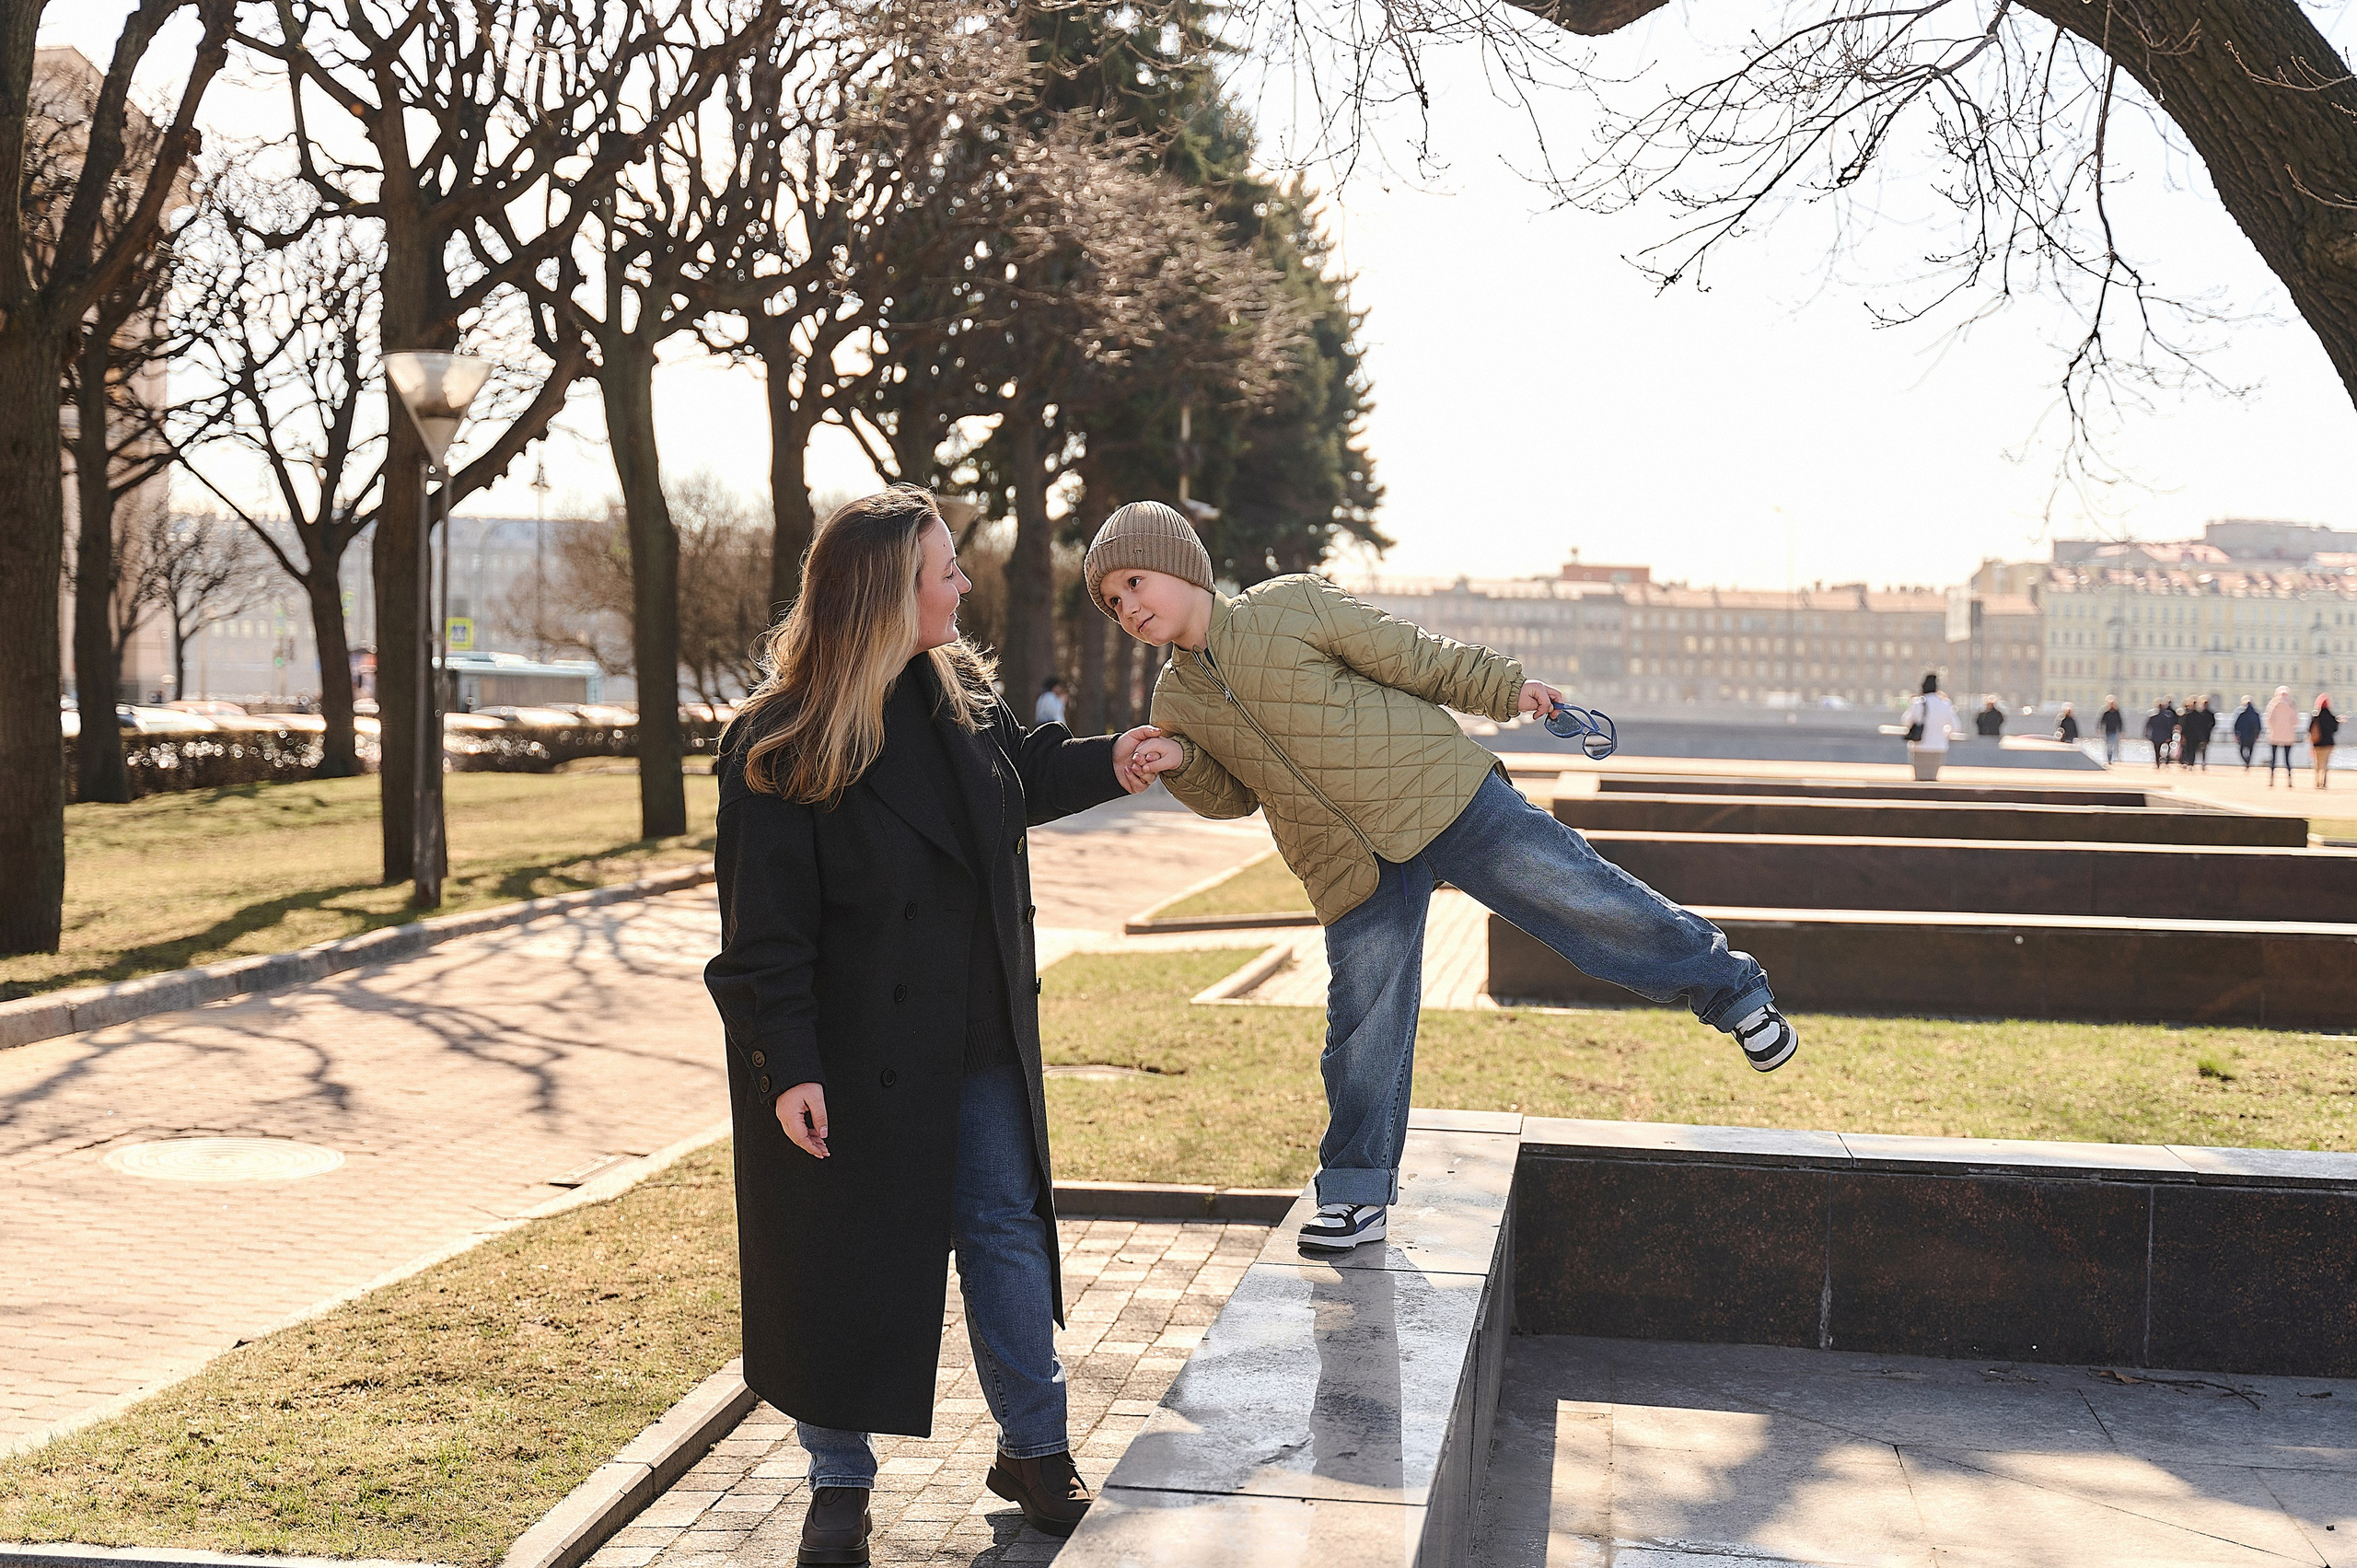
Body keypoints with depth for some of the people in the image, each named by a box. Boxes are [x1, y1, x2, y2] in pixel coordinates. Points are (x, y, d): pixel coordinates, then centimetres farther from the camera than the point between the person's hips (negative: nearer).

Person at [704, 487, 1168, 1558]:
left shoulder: (959, 690, 3)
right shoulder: (778, 747, -17)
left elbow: (1019, 774, 27)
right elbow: (764, 930, -17)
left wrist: (1104, 767, 18)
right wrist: (788, 1066, -19)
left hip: (974, 1042, 6)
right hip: (850, 1058, -6)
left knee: (1007, 1229, 12)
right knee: (841, 1262, 5)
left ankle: (1033, 1448, 29)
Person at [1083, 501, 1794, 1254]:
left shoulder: (1290, 605, -8)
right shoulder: (1175, 702, 6)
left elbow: (1410, 656, 0)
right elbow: (1234, 795, 15)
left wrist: (1505, 688, 3)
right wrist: (1182, 765, -5)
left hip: (1441, 796, -3)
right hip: (1351, 874, 4)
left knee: (1582, 898, -5)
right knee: (1363, 1031, 0)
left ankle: (1728, 988, 16)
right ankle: (1356, 1193, 14)